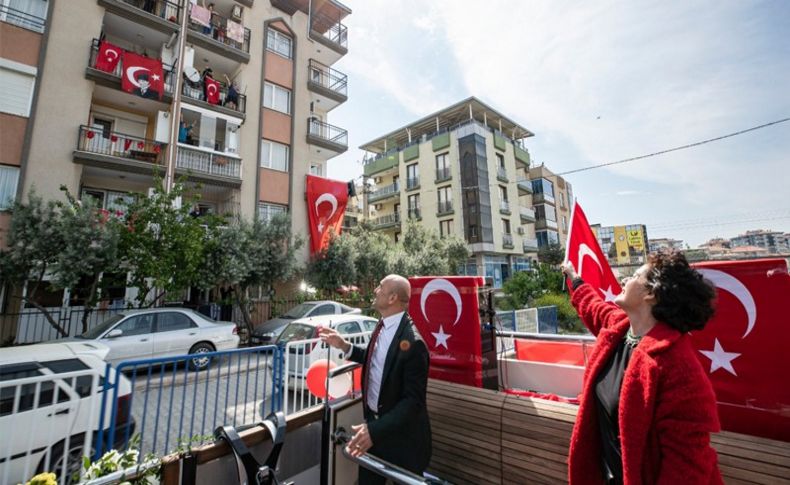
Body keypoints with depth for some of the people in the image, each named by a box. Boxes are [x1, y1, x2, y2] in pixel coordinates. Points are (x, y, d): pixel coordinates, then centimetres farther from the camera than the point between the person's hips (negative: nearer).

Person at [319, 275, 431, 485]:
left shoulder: (412, 342, -31)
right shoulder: (383, 325, -6)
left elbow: (413, 400, -27)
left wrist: (376, 429, -32)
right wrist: (344, 346, 3)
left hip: (402, 435, -7)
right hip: (374, 420, 7)